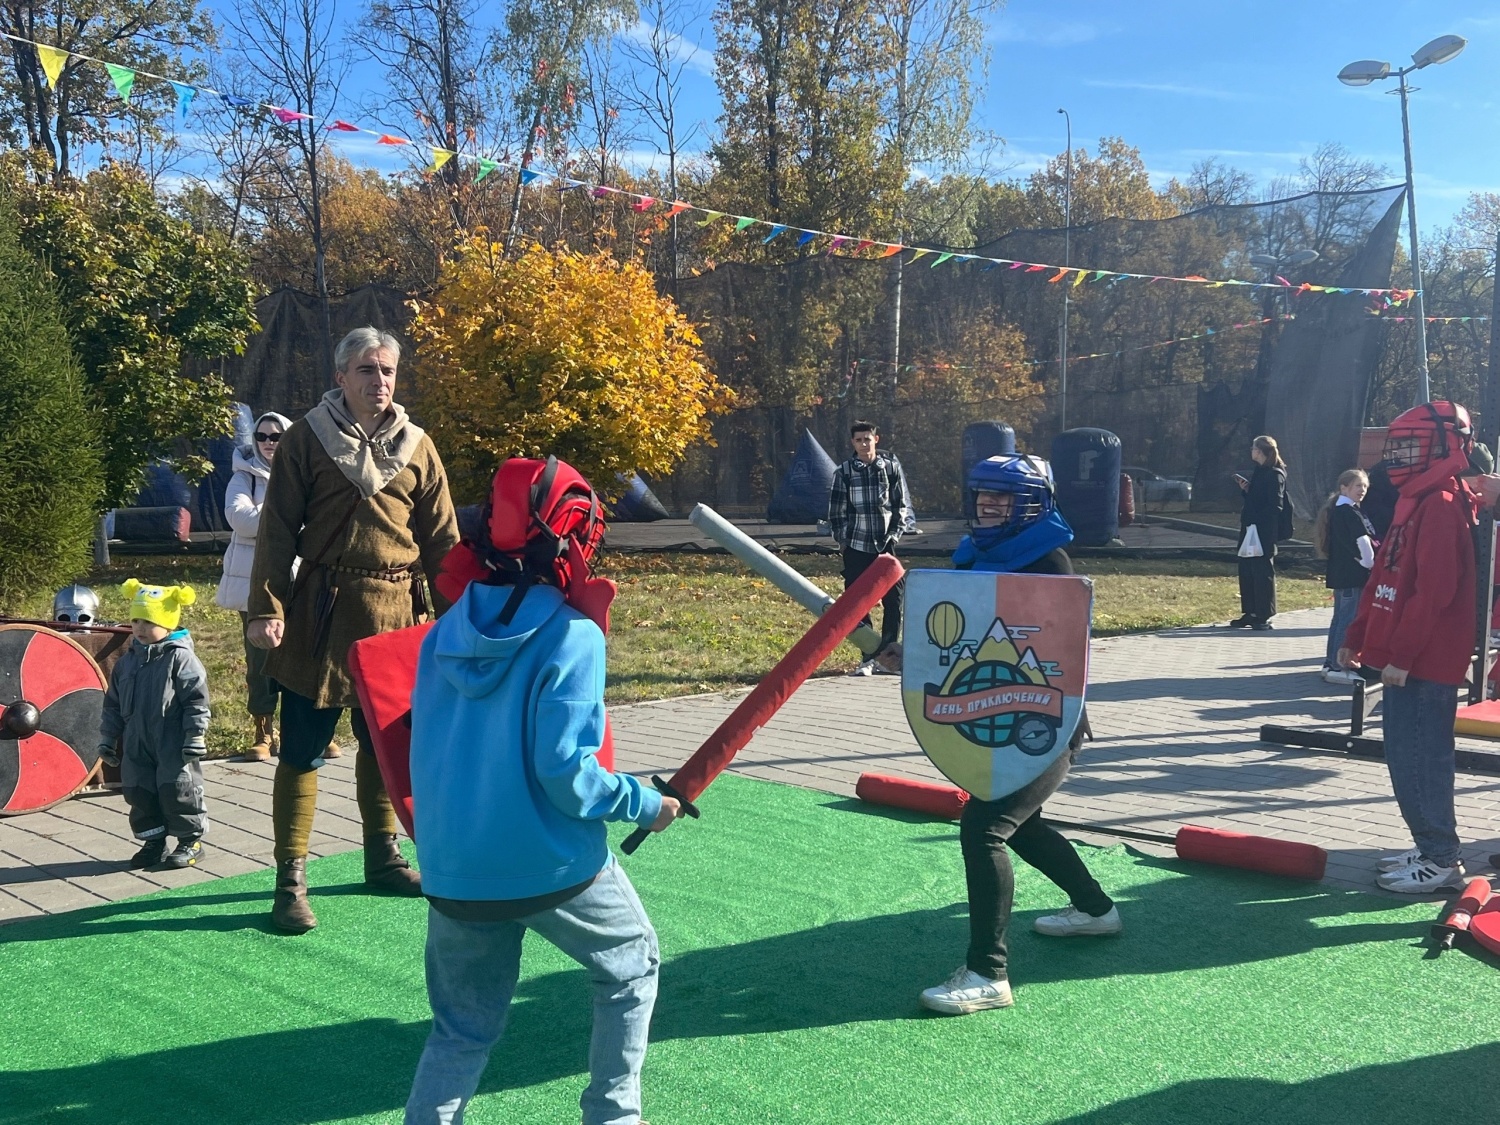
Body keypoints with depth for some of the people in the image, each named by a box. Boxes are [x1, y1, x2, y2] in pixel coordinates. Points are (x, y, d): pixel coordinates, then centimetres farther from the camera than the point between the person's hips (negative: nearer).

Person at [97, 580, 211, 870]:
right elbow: (113, 703, 16)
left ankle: (191, 840, 11)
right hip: (137, 744, 7)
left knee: (177, 790, -4)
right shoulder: (127, 661, 9)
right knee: (139, 793, 9)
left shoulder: (181, 658, -11)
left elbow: (197, 701, -13)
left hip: (174, 744, -6)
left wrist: (195, 737, -16)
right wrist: (108, 738, 15)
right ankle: (153, 841, 23)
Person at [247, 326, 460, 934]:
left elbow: (441, 538, 7)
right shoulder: (306, 439, -2)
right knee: (303, 748, 1)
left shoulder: (416, 446, 7)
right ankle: (291, 880, 9)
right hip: (321, 611, -3)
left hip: (394, 612, 3)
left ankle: (383, 858, 31)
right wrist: (267, 609, -12)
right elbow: (277, 530, -4)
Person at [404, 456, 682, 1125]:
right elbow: (565, 773, -19)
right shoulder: (571, 637, -16)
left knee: (463, 1028, 20)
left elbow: (430, 749, 10)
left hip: (452, 869, 5)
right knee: (633, 966, 23)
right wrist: (646, 805, -4)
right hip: (551, 866, -5)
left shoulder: (448, 630, 3)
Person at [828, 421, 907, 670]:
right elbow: (836, 511, 5)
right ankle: (869, 657, 6)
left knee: (893, 599, -3)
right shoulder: (844, 472, 1)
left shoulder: (891, 467, 3)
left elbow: (900, 505, 9)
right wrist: (842, 539, -1)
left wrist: (894, 534, 1)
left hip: (885, 545, 1)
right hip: (856, 547, 0)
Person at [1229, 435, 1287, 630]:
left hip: (1264, 531, -9)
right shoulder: (1259, 472, 16)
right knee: (1246, 570, 10)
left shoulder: (1275, 474, -12)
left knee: (1262, 571, -3)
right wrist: (1245, 489, 4)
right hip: (1250, 528, 9)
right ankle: (1250, 613, 17)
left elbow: (1275, 506, -17)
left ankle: (1264, 616, 3)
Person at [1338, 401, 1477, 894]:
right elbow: (1383, 582, 20)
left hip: (1426, 663, -10)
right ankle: (1430, 848, 24)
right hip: (1403, 659, 10)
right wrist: (1356, 639, 19)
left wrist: (1400, 655, -22)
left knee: (1418, 757, -6)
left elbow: (1435, 591, -23)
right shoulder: (1414, 503, 16)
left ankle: (1441, 861, 3)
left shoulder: (1441, 506, -15)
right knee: (1408, 755, 14)